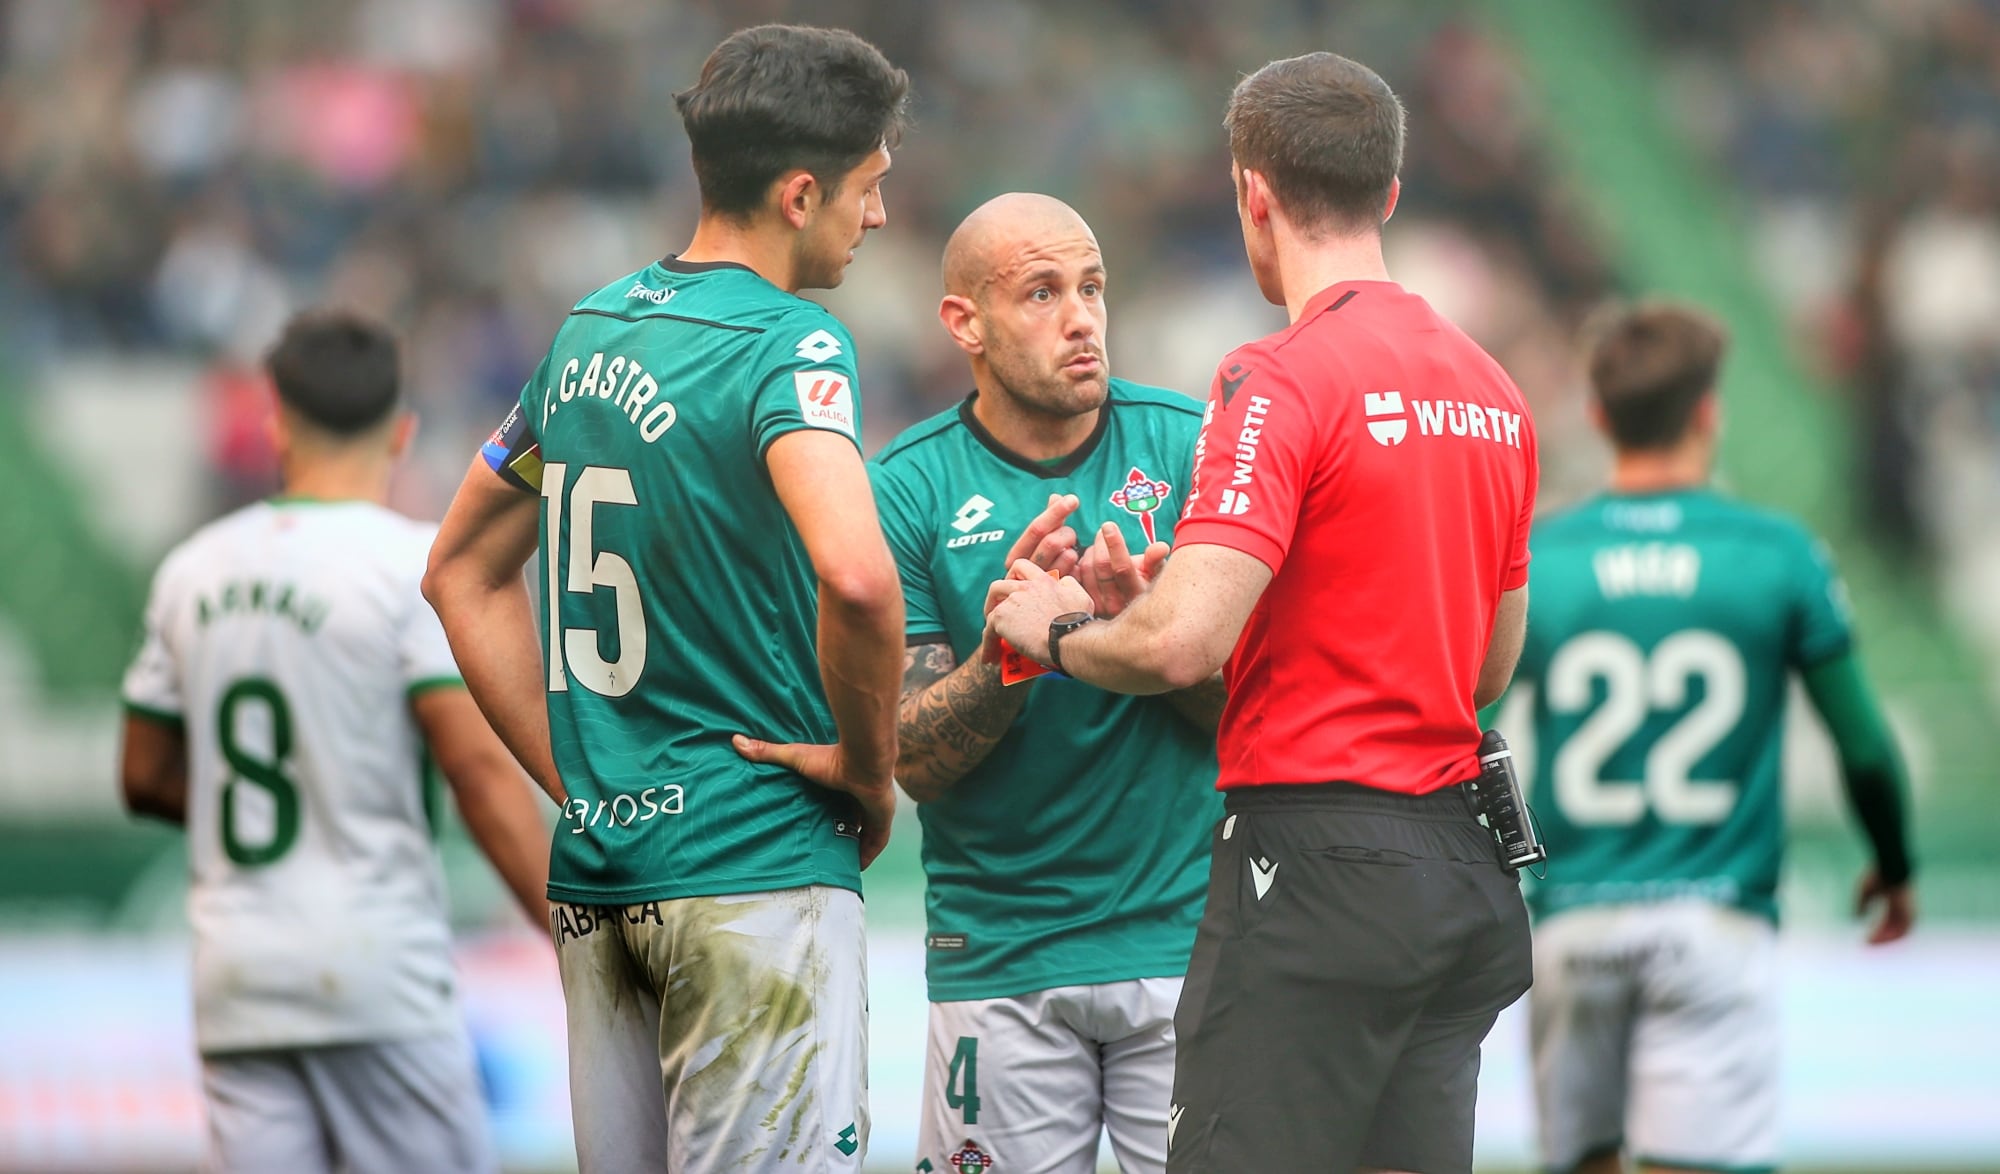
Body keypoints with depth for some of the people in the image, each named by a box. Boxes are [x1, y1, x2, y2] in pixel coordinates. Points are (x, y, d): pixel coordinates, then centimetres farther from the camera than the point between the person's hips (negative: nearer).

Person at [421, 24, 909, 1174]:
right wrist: (866, 766, -14)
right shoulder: (789, 344, -13)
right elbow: (854, 574, -31)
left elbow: (463, 573, 21)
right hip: (754, 872, -8)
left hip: (598, 867, 8)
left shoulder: (589, 332, 12)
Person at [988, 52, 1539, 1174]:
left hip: (1318, 868, -8)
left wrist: (1055, 629, -1)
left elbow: (1182, 642, -21)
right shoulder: (1492, 389, 14)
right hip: (1461, 857, 8)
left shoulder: (1286, 381, -12)